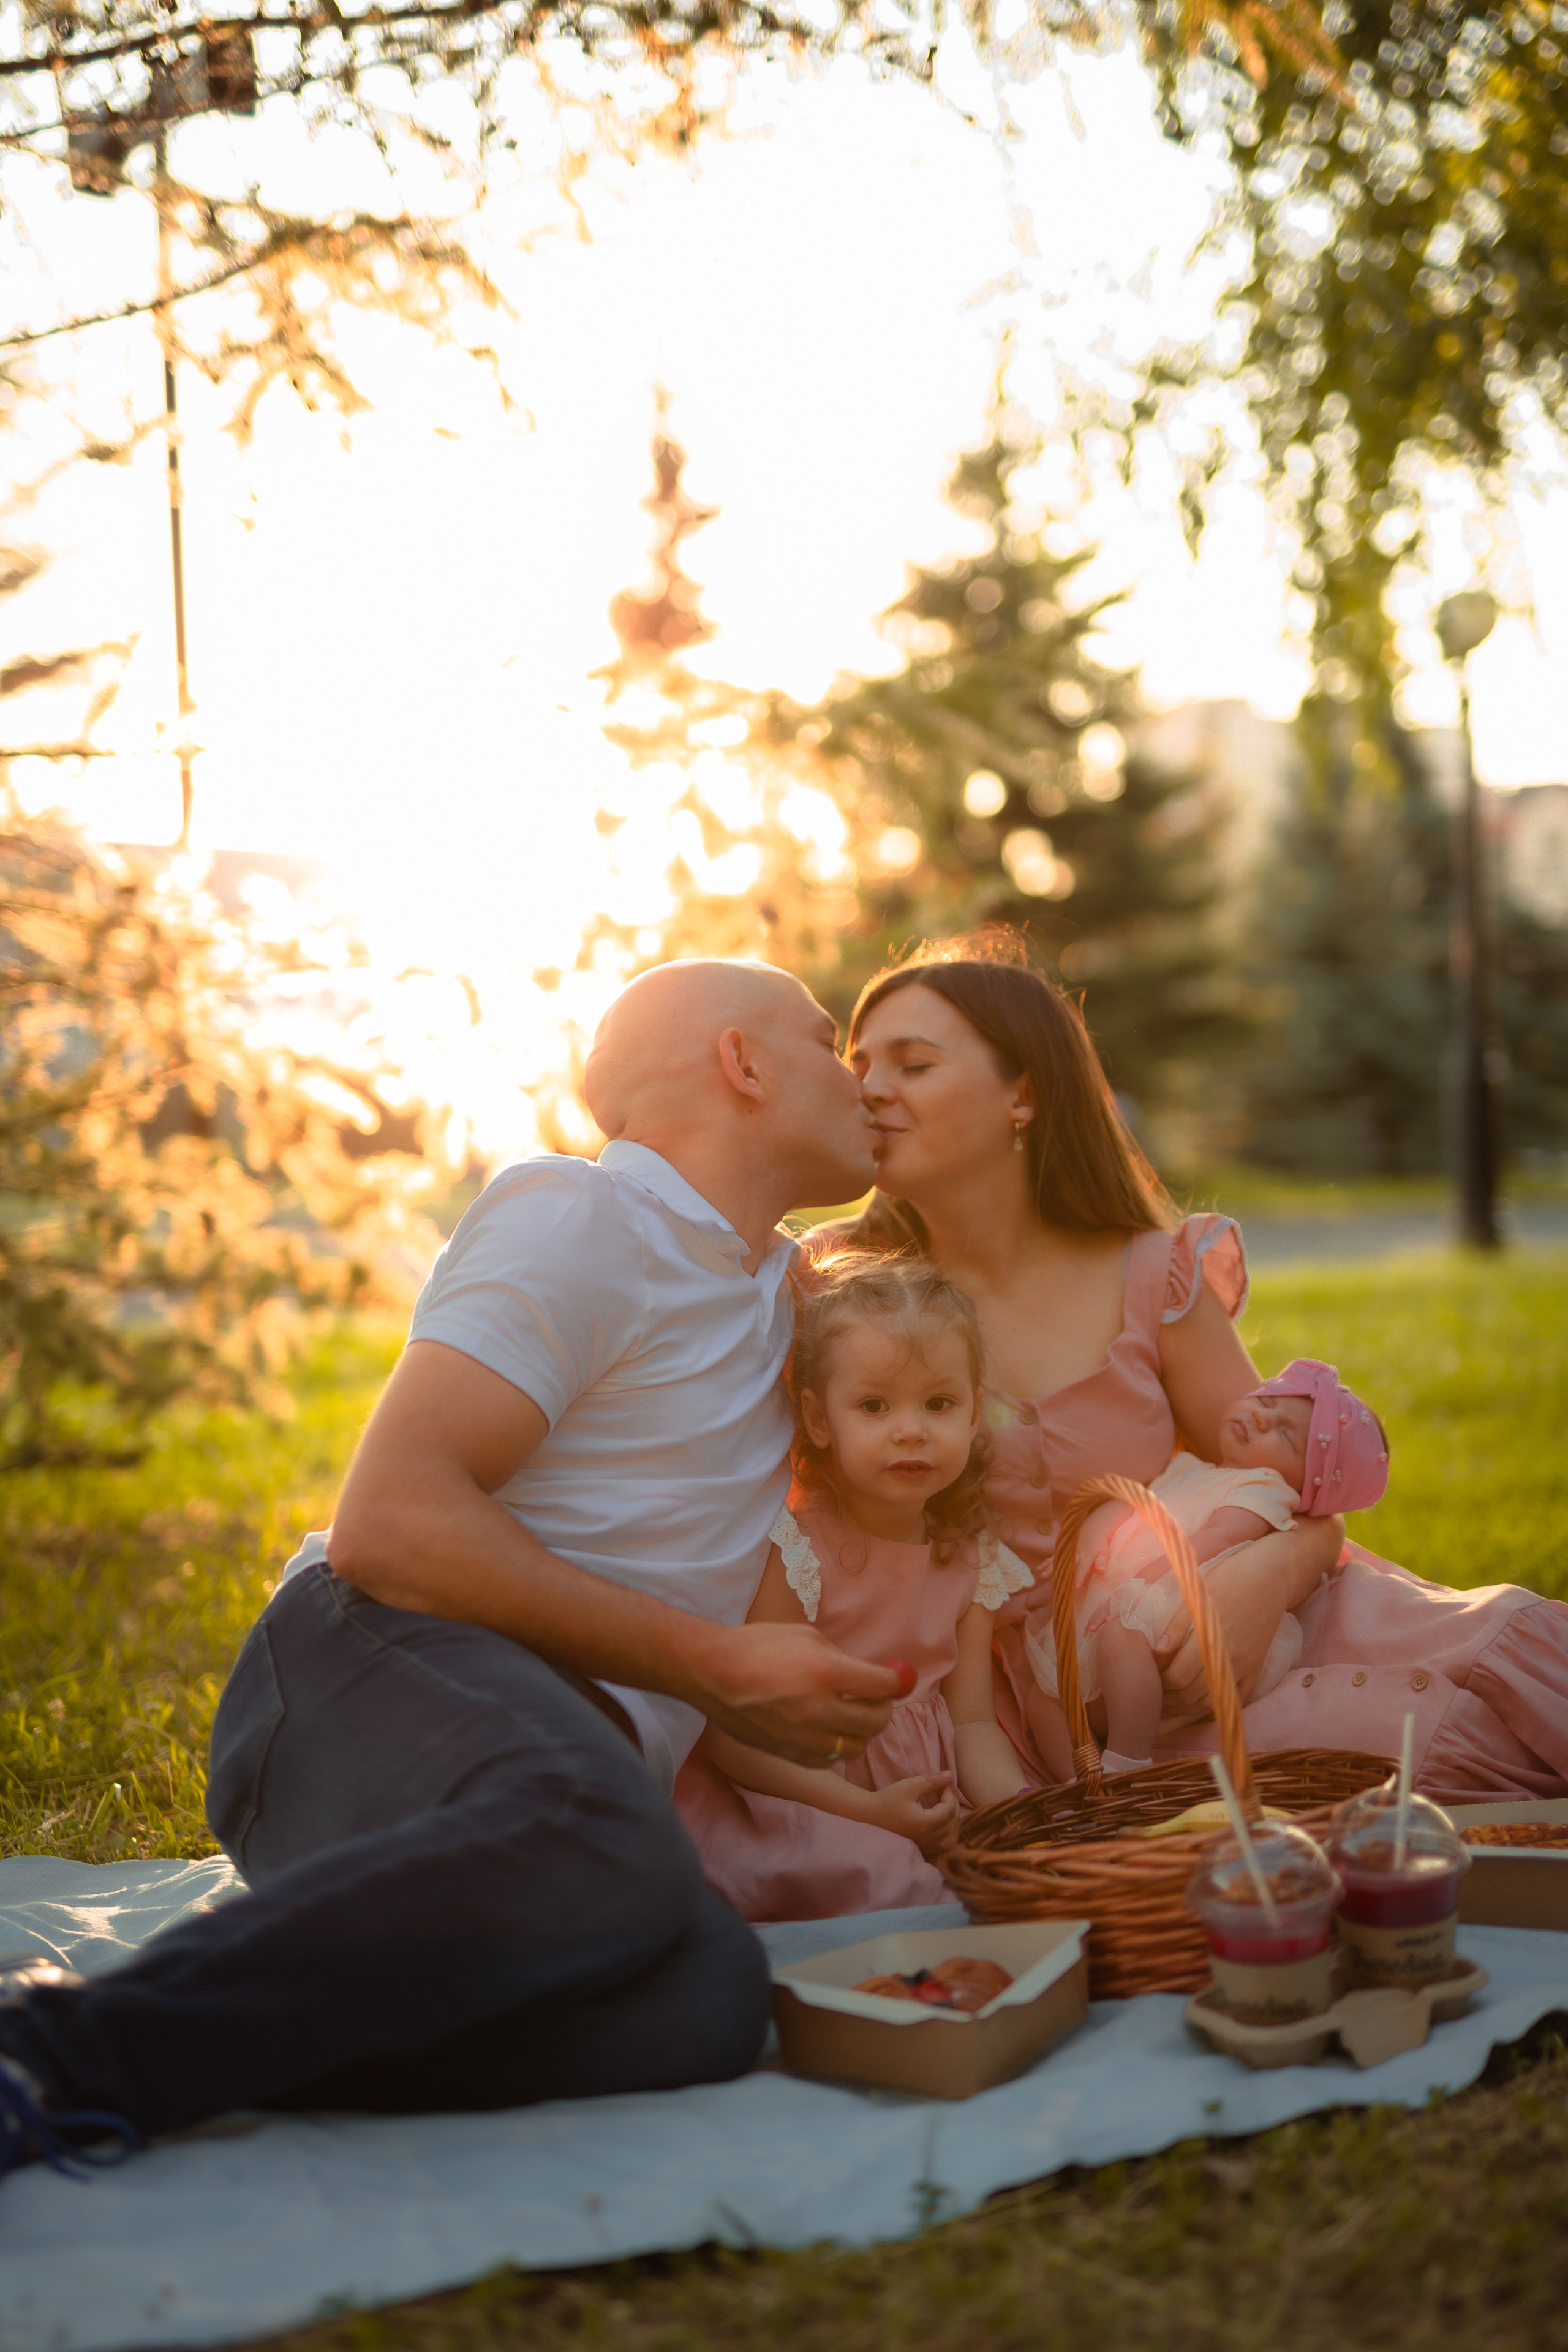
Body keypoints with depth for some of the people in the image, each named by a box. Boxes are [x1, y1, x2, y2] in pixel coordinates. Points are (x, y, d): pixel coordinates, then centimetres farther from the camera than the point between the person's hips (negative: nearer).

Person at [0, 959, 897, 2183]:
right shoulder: (576, 1216, -1)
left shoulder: (783, 1289, 27)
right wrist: (711, 1666, -11)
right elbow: (389, 1523, -13)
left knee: (702, 1998, -29)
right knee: (607, 1851, -42)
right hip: (390, 1668, -7)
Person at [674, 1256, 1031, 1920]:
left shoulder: (971, 1556, 5)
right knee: (864, 1866, -34)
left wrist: (1018, 1807, -12)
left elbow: (971, 1721, 10)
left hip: (928, 1794, 6)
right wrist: (865, 1810, -21)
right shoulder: (788, 1549, -14)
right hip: (791, 1797, -6)